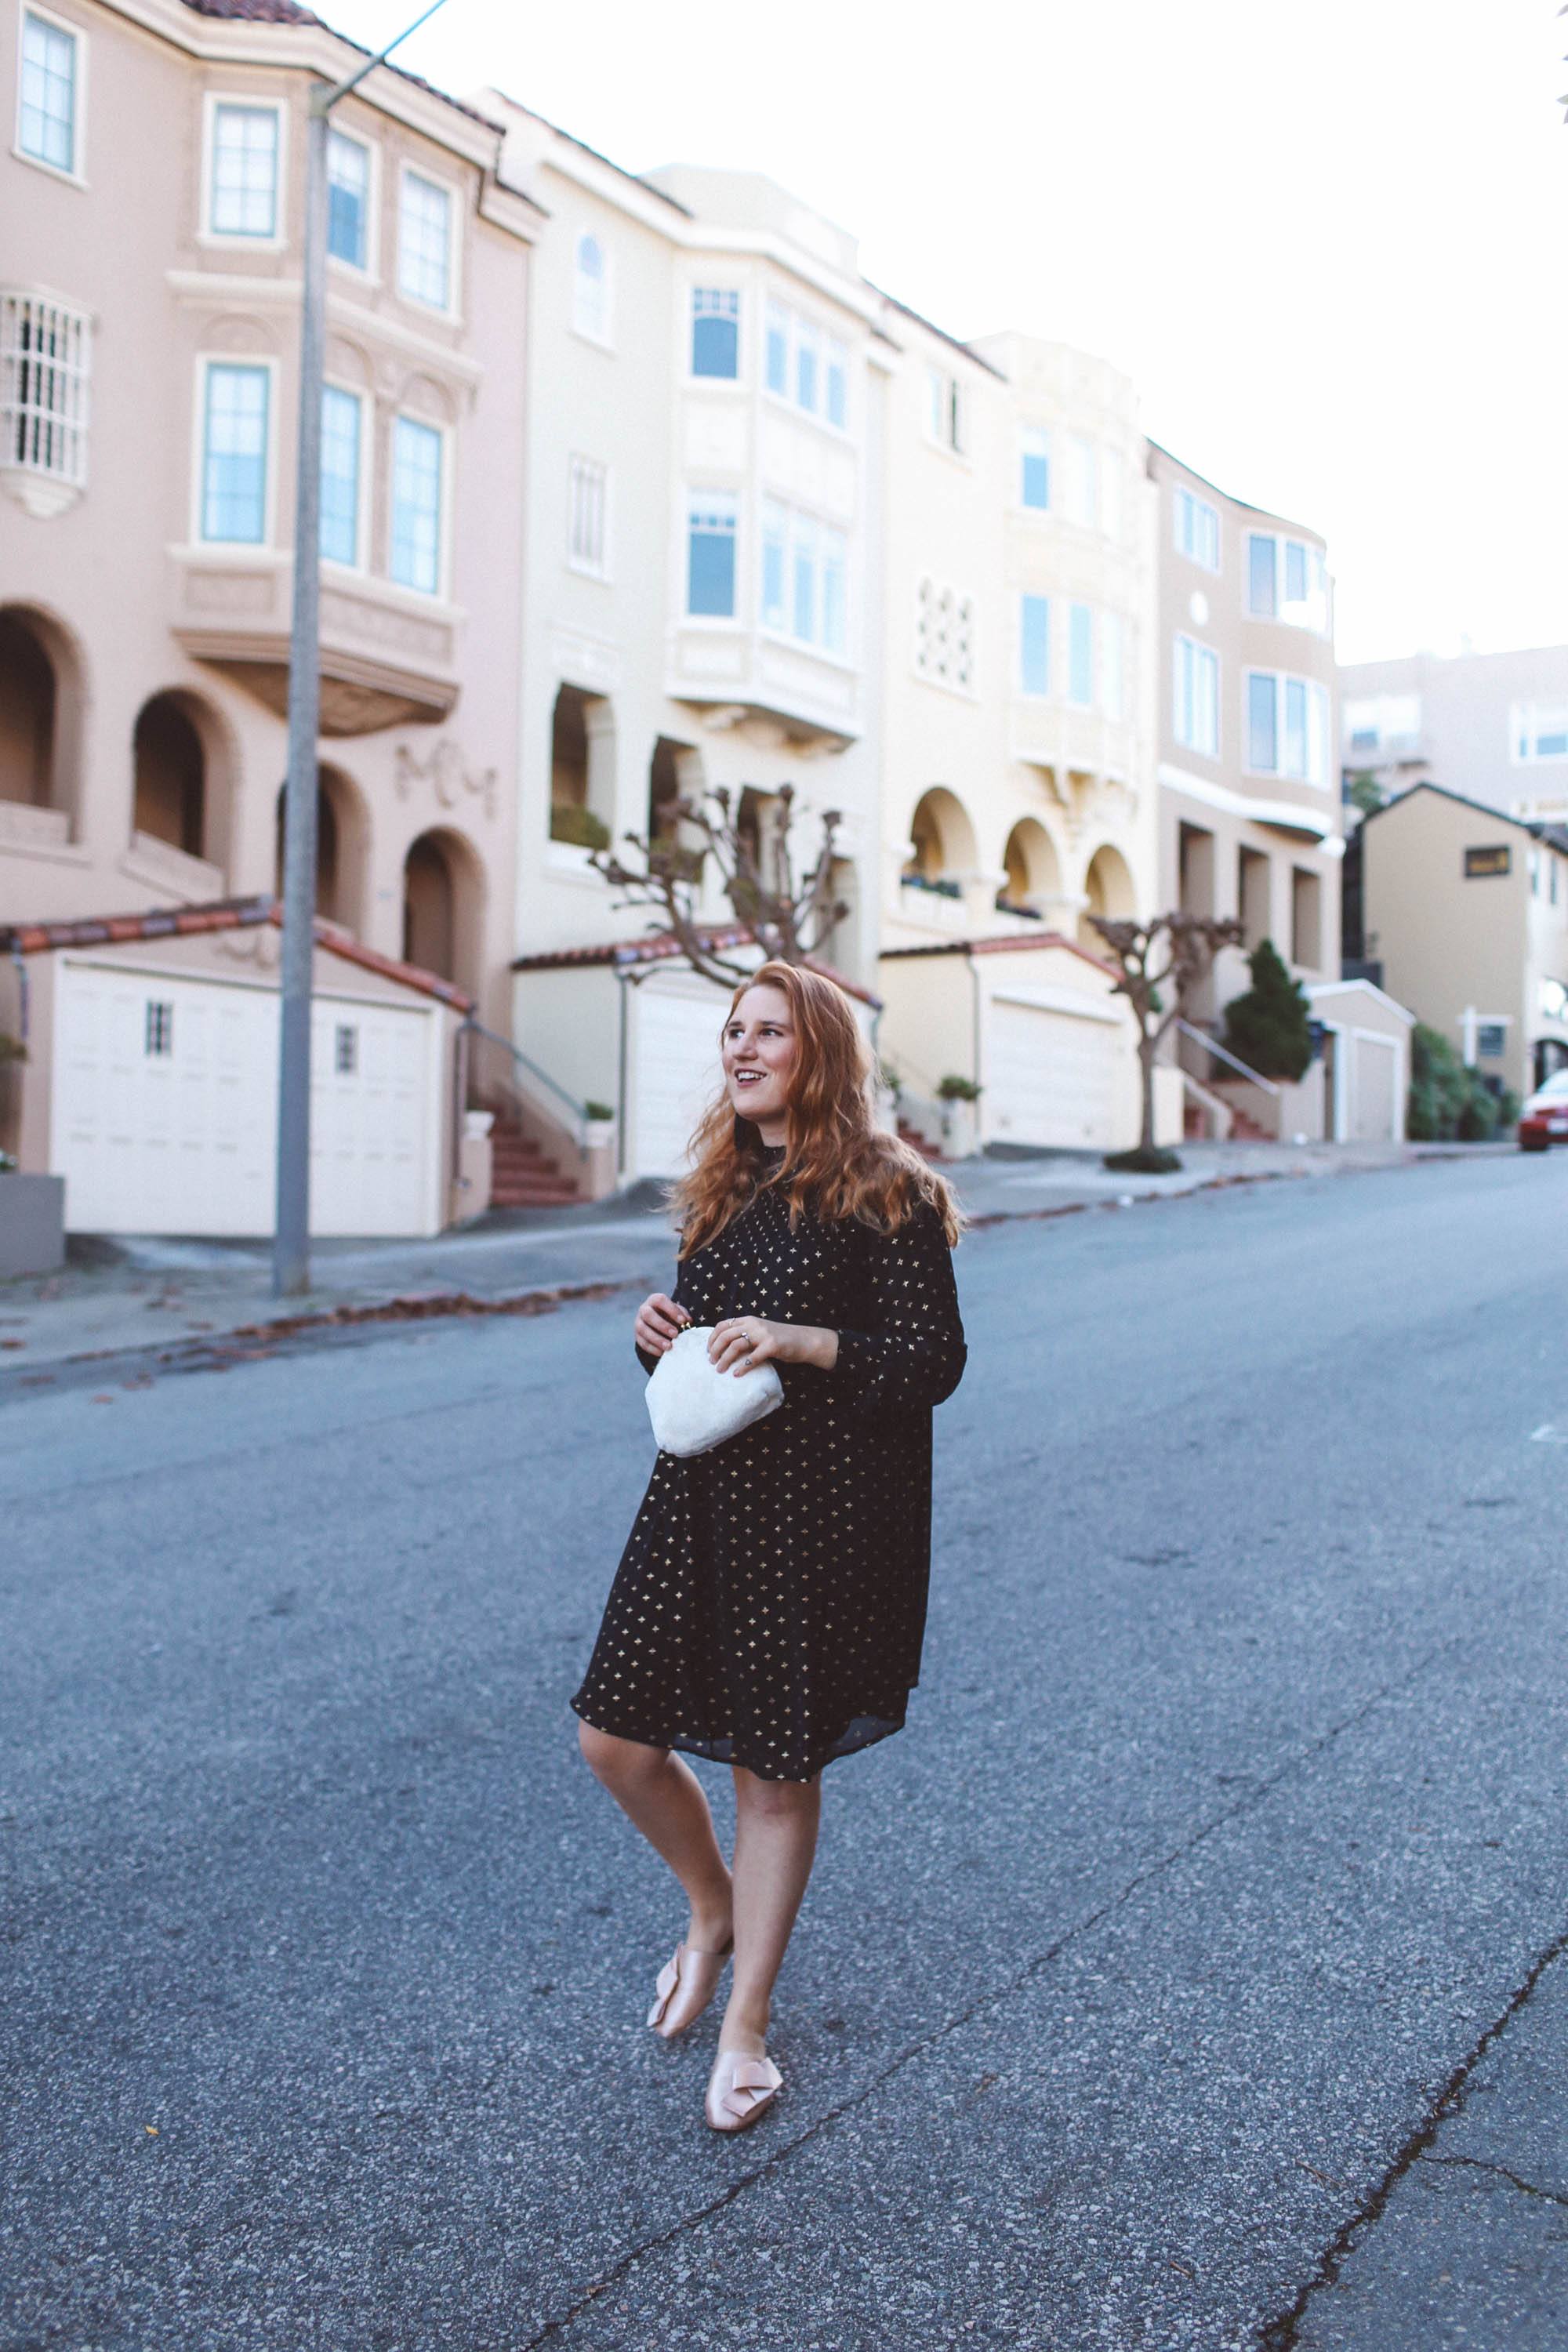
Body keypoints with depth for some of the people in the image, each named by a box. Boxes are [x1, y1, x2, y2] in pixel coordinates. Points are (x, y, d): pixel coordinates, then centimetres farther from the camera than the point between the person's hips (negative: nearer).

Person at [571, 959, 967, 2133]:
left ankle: (745, 2029, 27)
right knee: (616, 1737, 6)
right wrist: (659, 1333, -1)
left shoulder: (887, 1197, -8)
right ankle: (714, 1909, 37)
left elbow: (934, 1361, -11)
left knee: (777, 1767, 6)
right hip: (700, 1491, 6)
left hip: (818, 1509, -6)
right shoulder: (723, 1188, 12)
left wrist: (798, 1342, -22)